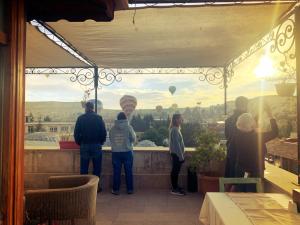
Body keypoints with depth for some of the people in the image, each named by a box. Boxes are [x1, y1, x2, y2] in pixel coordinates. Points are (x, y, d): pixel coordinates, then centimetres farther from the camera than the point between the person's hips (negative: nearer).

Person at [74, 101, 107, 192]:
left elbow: (76, 133, 1)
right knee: (96, 168, 8)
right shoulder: (98, 118, -2)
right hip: (96, 146, -1)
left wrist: (79, 143, 15)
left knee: (84, 168, 9)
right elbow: (104, 132, -3)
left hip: (84, 146, 1)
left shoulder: (80, 118, 0)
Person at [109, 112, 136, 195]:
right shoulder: (129, 127, -6)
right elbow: (133, 139, -2)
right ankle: (130, 189, 15)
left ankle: (116, 189, 14)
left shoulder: (112, 128, -2)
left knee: (116, 172, 8)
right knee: (128, 171, 8)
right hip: (127, 152, -1)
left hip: (115, 152, 1)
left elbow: (110, 140, 3)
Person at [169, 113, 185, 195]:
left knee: (176, 171, 14)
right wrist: (181, 155, -19)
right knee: (175, 171, -3)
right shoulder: (175, 130, -17)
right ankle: (174, 189, 4)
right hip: (176, 154, -10)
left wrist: (182, 155, 20)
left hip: (176, 153, 10)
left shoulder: (176, 129, 14)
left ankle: (175, 187, 23)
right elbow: (176, 144, -21)